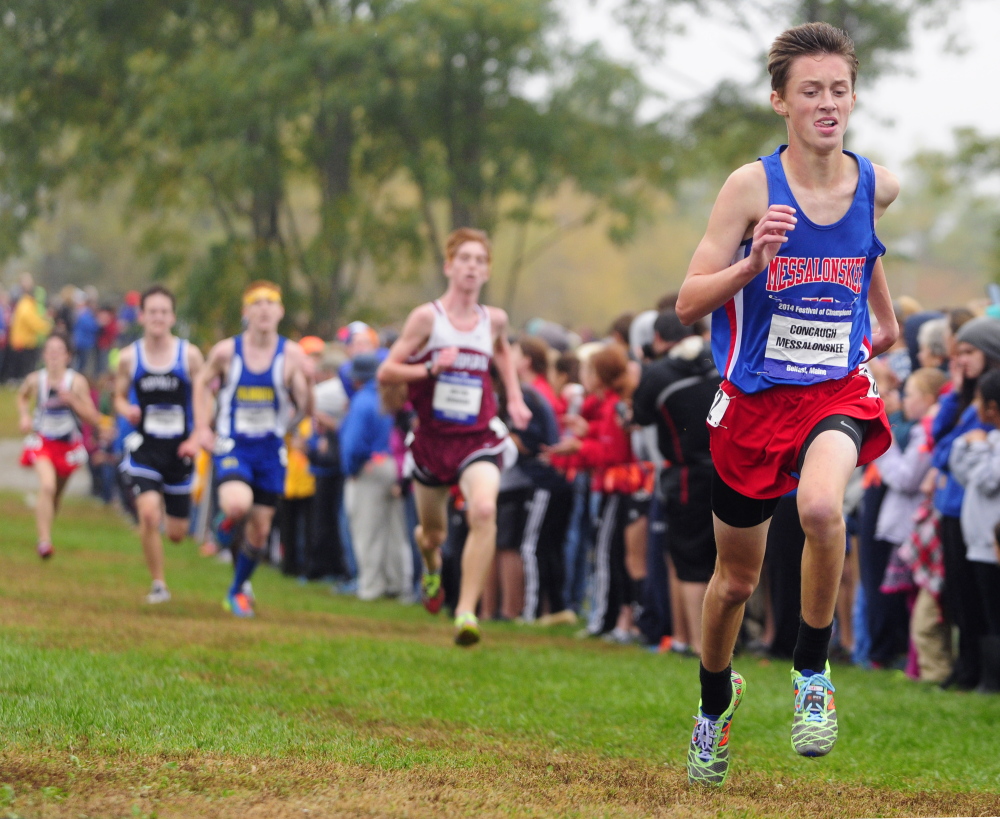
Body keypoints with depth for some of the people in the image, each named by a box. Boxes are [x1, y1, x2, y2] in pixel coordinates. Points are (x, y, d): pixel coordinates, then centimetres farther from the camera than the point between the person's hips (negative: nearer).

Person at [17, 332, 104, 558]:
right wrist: (25, 416, -2)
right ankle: (45, 541, -27)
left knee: (56, 495, 16)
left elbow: (93, 419, -13)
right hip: (42, 442, -1)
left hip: (69, 444, 1)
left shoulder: (77, 382, -14)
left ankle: (44, 535, 42)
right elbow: (22, 397, 17)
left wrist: (72, 400, -25)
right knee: (47, 486, -26)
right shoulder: (35, 379, -9)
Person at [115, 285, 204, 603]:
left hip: (179, 448, 1)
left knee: (177, 533, 7)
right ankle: (158, 585, -6)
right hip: (144, 446, 0)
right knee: (148, 512, -22)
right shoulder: (129, 357, -1)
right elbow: (120, 396, 12)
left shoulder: (189, 354, -4)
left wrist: (197, 439, -12)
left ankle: (168, 512, 46)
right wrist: (126, 410, -12)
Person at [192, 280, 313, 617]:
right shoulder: (226, 351, -6)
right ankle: (225, 526, 7)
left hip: (270, 450, 2)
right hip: (232, 446, -2)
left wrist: (306, 384, -26)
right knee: (238, 504, -30)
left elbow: (305, 409, -6)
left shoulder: (291, 355, -5)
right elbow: (202, 383, 13)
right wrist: (202, 428, 3)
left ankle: (237, 590, 31)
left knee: (260, 529, 7)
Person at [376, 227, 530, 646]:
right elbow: (385, 372, -7)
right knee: (433, 532, 15)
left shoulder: (494, 319, 4)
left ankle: (467, 611, -26)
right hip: (433, 438, -1)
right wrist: (431, 367, -21)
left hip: (478, 437, 1)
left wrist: (514, 398, 17)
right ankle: (432, 568, 54)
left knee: (484, 511, -27)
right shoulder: (427, 317, -7)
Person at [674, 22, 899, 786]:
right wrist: (755, 262, -29)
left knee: (821, 506, -33)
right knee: (737, 578, 14)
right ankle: (716, 699, 44)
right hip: (755, 398, 0)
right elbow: (688, 303, -13)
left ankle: (813, 672, -11)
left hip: (840, 389, 0)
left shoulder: (878, 184, -3)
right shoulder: (752, 185, -13)